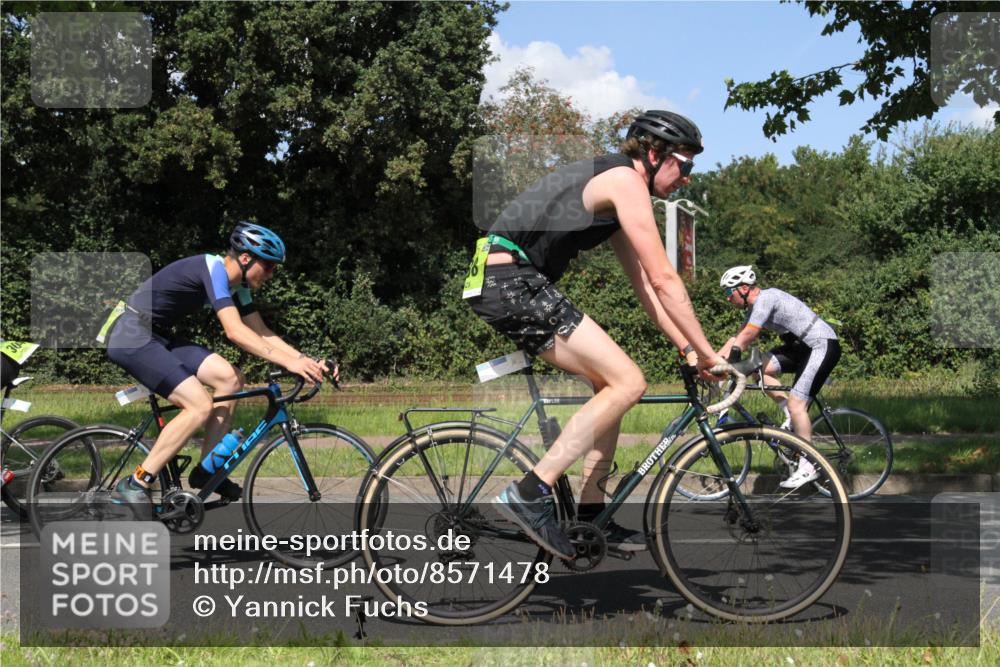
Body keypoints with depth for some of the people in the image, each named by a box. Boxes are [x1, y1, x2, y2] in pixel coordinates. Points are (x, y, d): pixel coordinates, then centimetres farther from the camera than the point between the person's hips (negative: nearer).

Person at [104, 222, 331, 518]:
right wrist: (288, 362, -33)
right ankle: (135, 485, -13)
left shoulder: (236, 285, 8)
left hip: (157, 336, 9)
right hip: (131, 335, -9)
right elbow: (235, 331, -30)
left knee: (230, 378, -2)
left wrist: (306, 360, -3)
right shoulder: (213, 268, -20)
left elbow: (262, 333, 10)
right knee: (200, 406, -18)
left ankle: (205, 470, 6)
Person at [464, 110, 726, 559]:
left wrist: (687, 349, 18)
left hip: (501, 285, 11)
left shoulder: (611, 186, 23)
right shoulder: (626, 181, -8)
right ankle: (530, 494, -15)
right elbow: (664, 280, -11)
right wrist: (706, 352, -6)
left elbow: (644, 285, 24)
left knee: (611, 381, 15)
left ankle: (591, 514, 16)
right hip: (512, 283, -11)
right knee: (627, 383, -13)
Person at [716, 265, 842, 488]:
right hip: (803, 345, 10)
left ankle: (808, 467, -10)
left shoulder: (765, 298, -18)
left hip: (823, 345, -10)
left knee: (796, 403, -16)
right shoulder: (756, 306, 11)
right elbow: (736, 339, 13)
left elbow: (744, 340, -22)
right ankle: (791, 416, 5)